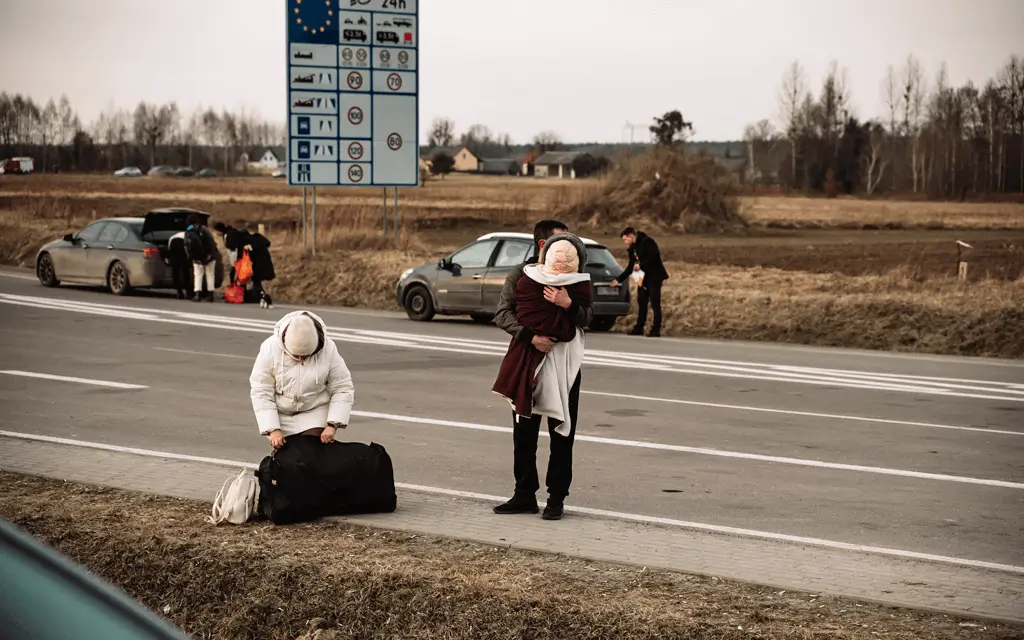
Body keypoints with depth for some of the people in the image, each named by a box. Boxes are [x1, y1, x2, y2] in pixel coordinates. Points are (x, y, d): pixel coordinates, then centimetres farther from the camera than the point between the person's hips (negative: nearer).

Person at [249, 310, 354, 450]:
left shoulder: (328, 350, -20)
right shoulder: (270, 349, -23)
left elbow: (343, 389, -13)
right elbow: (261, 393, -19)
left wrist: (332, 425, -24)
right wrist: (273, 430, -26)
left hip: (315, 414, 0)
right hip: (281, 416, 0)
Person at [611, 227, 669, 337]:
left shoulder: (647, 242, -12)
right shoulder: (632, 248, 15)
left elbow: (654, 258, -22)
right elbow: (630, 267, 19)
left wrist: (641, 265, -26)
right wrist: (619, 280, 16)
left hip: (654, 277, -9)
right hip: (643, 279, 9)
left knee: (655, 303, -8)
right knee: (641, 303, 8)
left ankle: (656, 329, -7)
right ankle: (639, 328, 13)